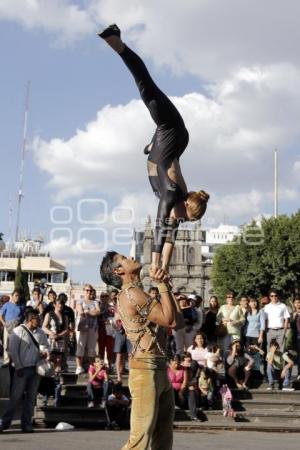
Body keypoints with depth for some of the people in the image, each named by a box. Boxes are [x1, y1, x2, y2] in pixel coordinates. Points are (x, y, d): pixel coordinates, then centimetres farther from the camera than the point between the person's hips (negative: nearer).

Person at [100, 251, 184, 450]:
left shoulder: (138, 294, 19)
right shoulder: (132, 293, -11)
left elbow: (179, 321, 14)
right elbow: (169, 319, -14)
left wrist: (165, 284, 11)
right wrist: (161, 284, -6)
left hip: (160, 371, 10)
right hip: (145, 371, -10)